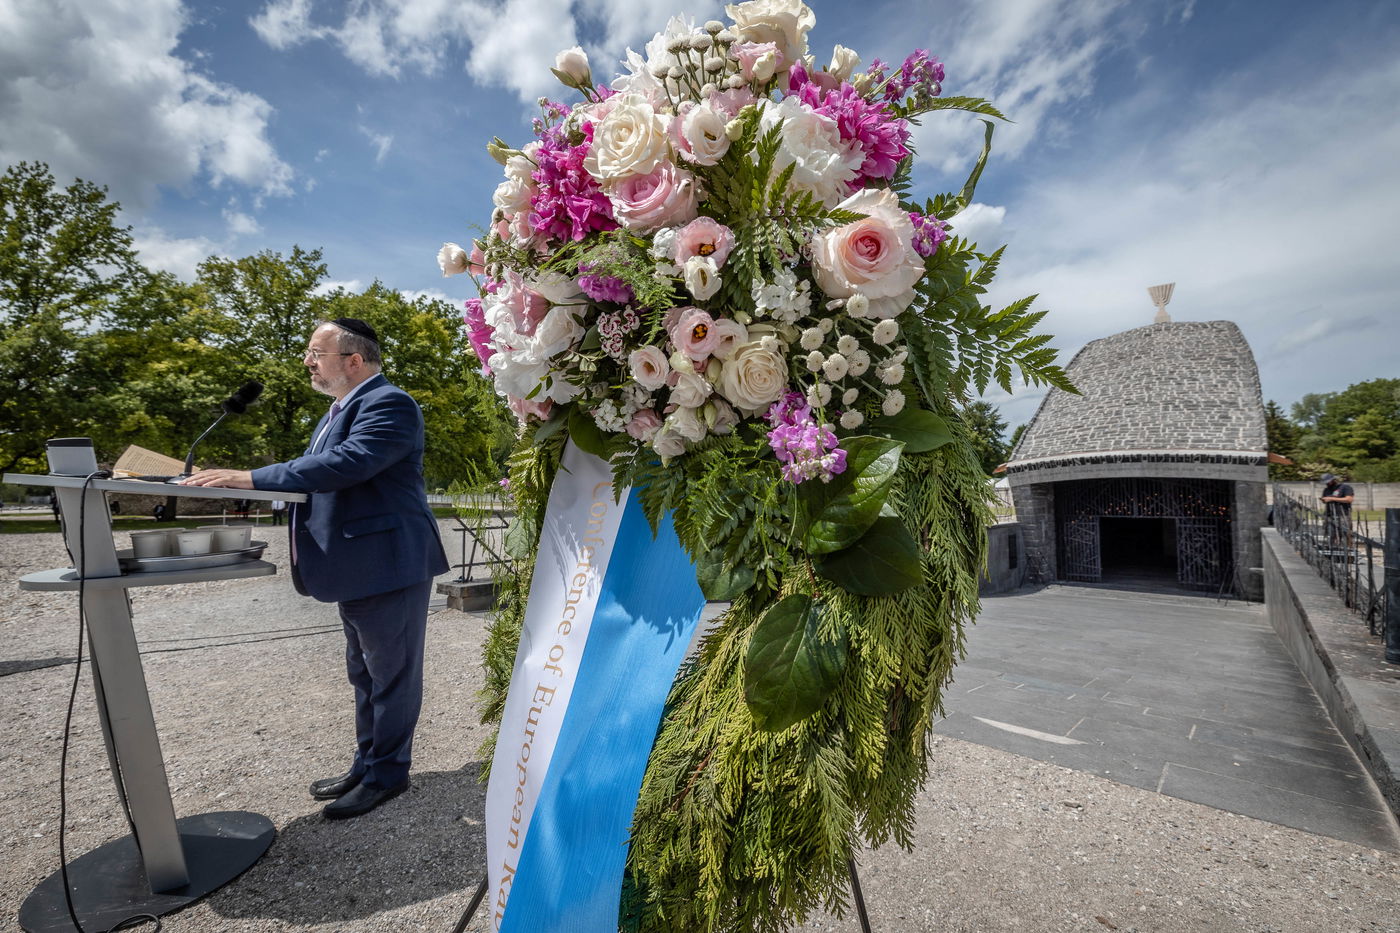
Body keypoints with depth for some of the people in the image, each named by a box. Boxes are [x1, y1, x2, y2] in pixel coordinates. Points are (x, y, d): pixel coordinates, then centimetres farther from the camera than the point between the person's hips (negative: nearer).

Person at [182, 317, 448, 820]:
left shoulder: (388, 404, -17)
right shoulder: (343, 408, 17)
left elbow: (345, 463, -30)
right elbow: (315, 474, 20)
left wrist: (251, 478, -27)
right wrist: (245, 485, 11)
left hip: (389, 566, -11)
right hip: (358, 568, 11)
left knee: (391, 674, 4)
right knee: (365, 675, 21)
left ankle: (386, 774, 21)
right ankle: (366, 764, 37)